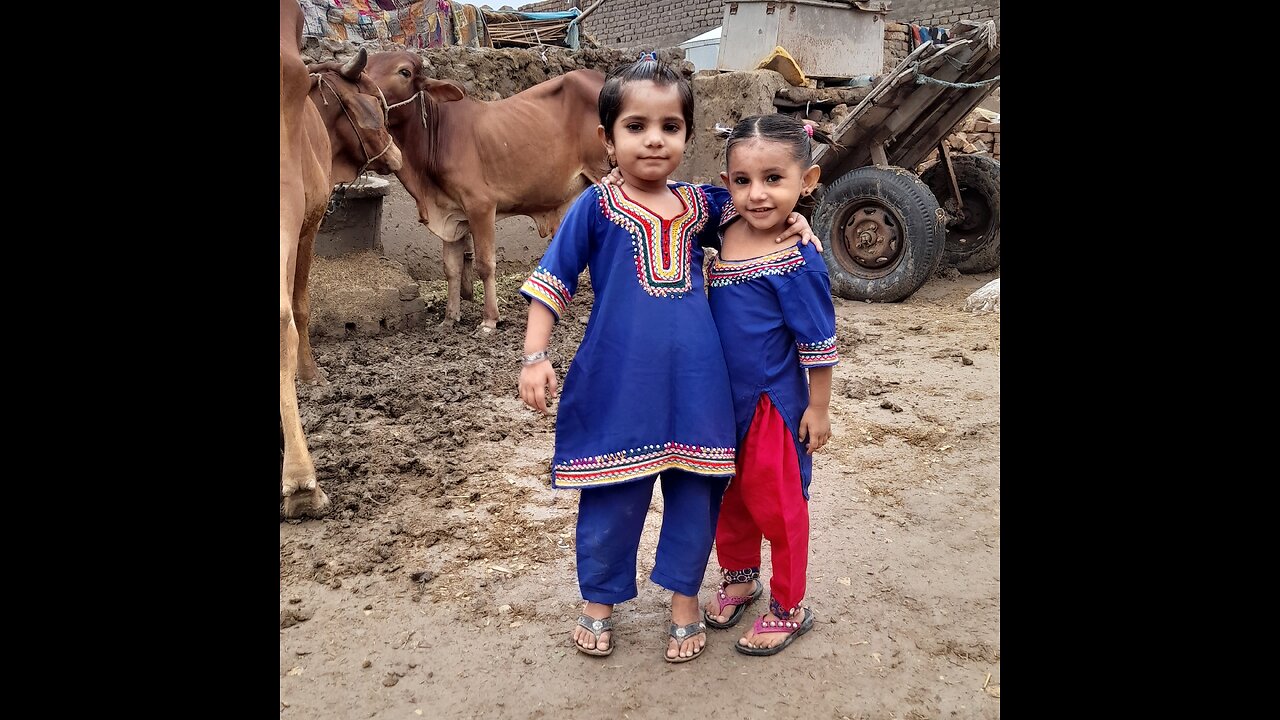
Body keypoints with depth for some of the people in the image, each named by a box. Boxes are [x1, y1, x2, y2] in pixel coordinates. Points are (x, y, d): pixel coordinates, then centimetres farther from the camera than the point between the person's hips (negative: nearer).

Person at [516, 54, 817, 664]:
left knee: (694, 491, 12)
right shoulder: (596, 206, -4)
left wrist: (790, 219, 3)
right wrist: (534, 356, -11)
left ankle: (684, 599, 33)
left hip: (694, 381, 3)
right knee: (612, 496, 9)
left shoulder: (700, 204, 5)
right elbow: (551, 283, -2)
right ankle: (598, 601, 32)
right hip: (618, 381, -3)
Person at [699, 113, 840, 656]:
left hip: (774, 402, -6)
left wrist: (818, 410, -10)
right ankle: (739, 577, 43)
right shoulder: (727, 224, -5)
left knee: (776, 504, 8)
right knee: (727, 495, 21)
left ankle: (789, 607, 27)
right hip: (724, 396, 7)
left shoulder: (798, 260, -22)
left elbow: (818, 343, -15)